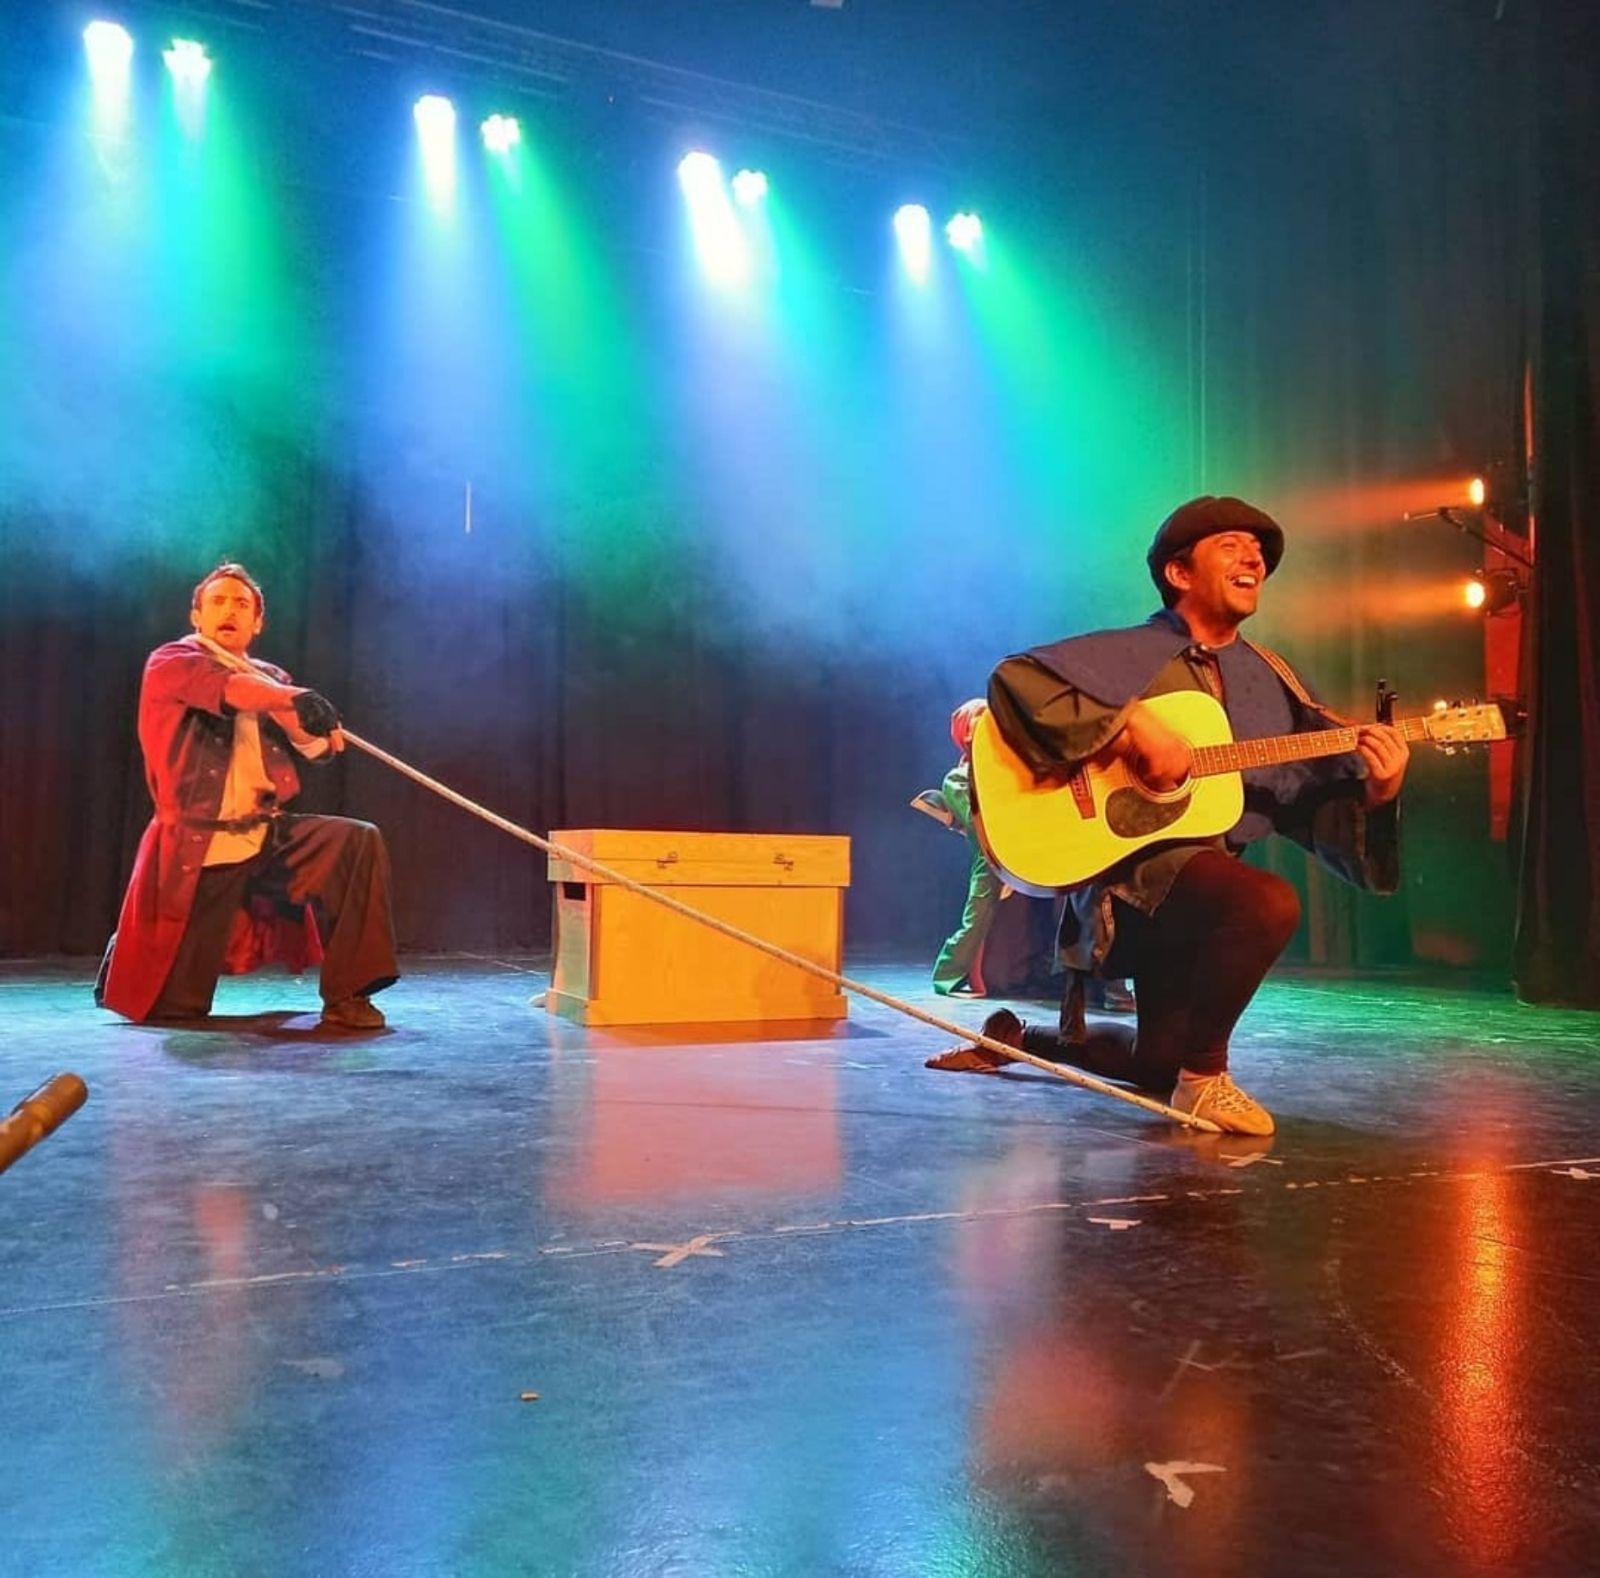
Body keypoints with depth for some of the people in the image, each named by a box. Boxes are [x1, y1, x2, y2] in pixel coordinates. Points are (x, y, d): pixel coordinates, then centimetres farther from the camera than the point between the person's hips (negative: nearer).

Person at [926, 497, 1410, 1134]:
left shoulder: (1271, 681, 10)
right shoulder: (1129, 654, -8)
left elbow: (1317, 803, 8)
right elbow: (1014, 679, -23)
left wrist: (1376, 795, -13)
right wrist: (1133, 728, -28)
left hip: (1208, 875, 8)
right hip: (1127, 865, -7)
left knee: (1158, 1064, 16)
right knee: (1270, 903, -35)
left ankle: (1020, 1035, 40)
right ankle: (1204, 1077, -14)